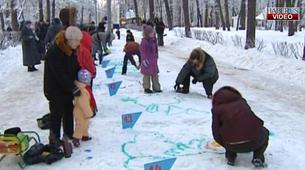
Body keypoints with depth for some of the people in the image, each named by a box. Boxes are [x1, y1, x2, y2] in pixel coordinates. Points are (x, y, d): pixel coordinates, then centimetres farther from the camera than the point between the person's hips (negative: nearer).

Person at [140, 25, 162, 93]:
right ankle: (146, 88, 14)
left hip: (153, 60, 8)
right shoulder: (144, 41, -15)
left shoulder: (153, 40, 9)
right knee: (147, 74, 3)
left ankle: (156, 88, 19)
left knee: (155, 74, 11)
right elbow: (142, 50, -16)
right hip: (147, 60, -8)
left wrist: (156, 56, 20)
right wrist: (144, 59, -19)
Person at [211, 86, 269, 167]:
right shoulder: (242, 101, 20)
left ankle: (230, 156, 16)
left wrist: (226, 145, 31)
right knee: (265, 132, 35)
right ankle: (258, 157, 15)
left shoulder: (217, 108, 11)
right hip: (255, 141, 1)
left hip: (233, 146, 0)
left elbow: (216, 133, 11)